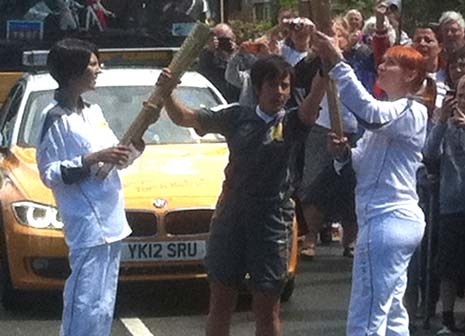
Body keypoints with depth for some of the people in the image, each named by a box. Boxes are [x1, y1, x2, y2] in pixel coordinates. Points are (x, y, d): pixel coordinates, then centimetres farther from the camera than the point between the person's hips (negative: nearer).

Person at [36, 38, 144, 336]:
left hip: (112, 223, 9)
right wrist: (94, 159, -20)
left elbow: (115, 159, 23)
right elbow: (50, 174, -14)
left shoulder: (92, 111, 16)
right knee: (87, 305, -11)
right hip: (88, 225, -9)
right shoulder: (57, 118, -11)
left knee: (103, 308, 13)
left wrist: (133, 150, 2)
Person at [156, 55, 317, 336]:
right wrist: (166, 93, -14)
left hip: (272, 226, -2)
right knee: (220, 305, 11)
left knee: (267, 310, 4)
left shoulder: (292, 124, -2)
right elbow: (185, 118, 5)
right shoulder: (237, 117, 4)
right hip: (229, 220, 2)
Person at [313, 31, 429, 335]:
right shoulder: (390, 114, 22)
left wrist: (337, 64, -32)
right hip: (401, 219, 11)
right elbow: (363, 163, 21)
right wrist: (344, 153, -2)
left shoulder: (412, 112, -11)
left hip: (387, 220, -11)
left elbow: (368, 112, -31)